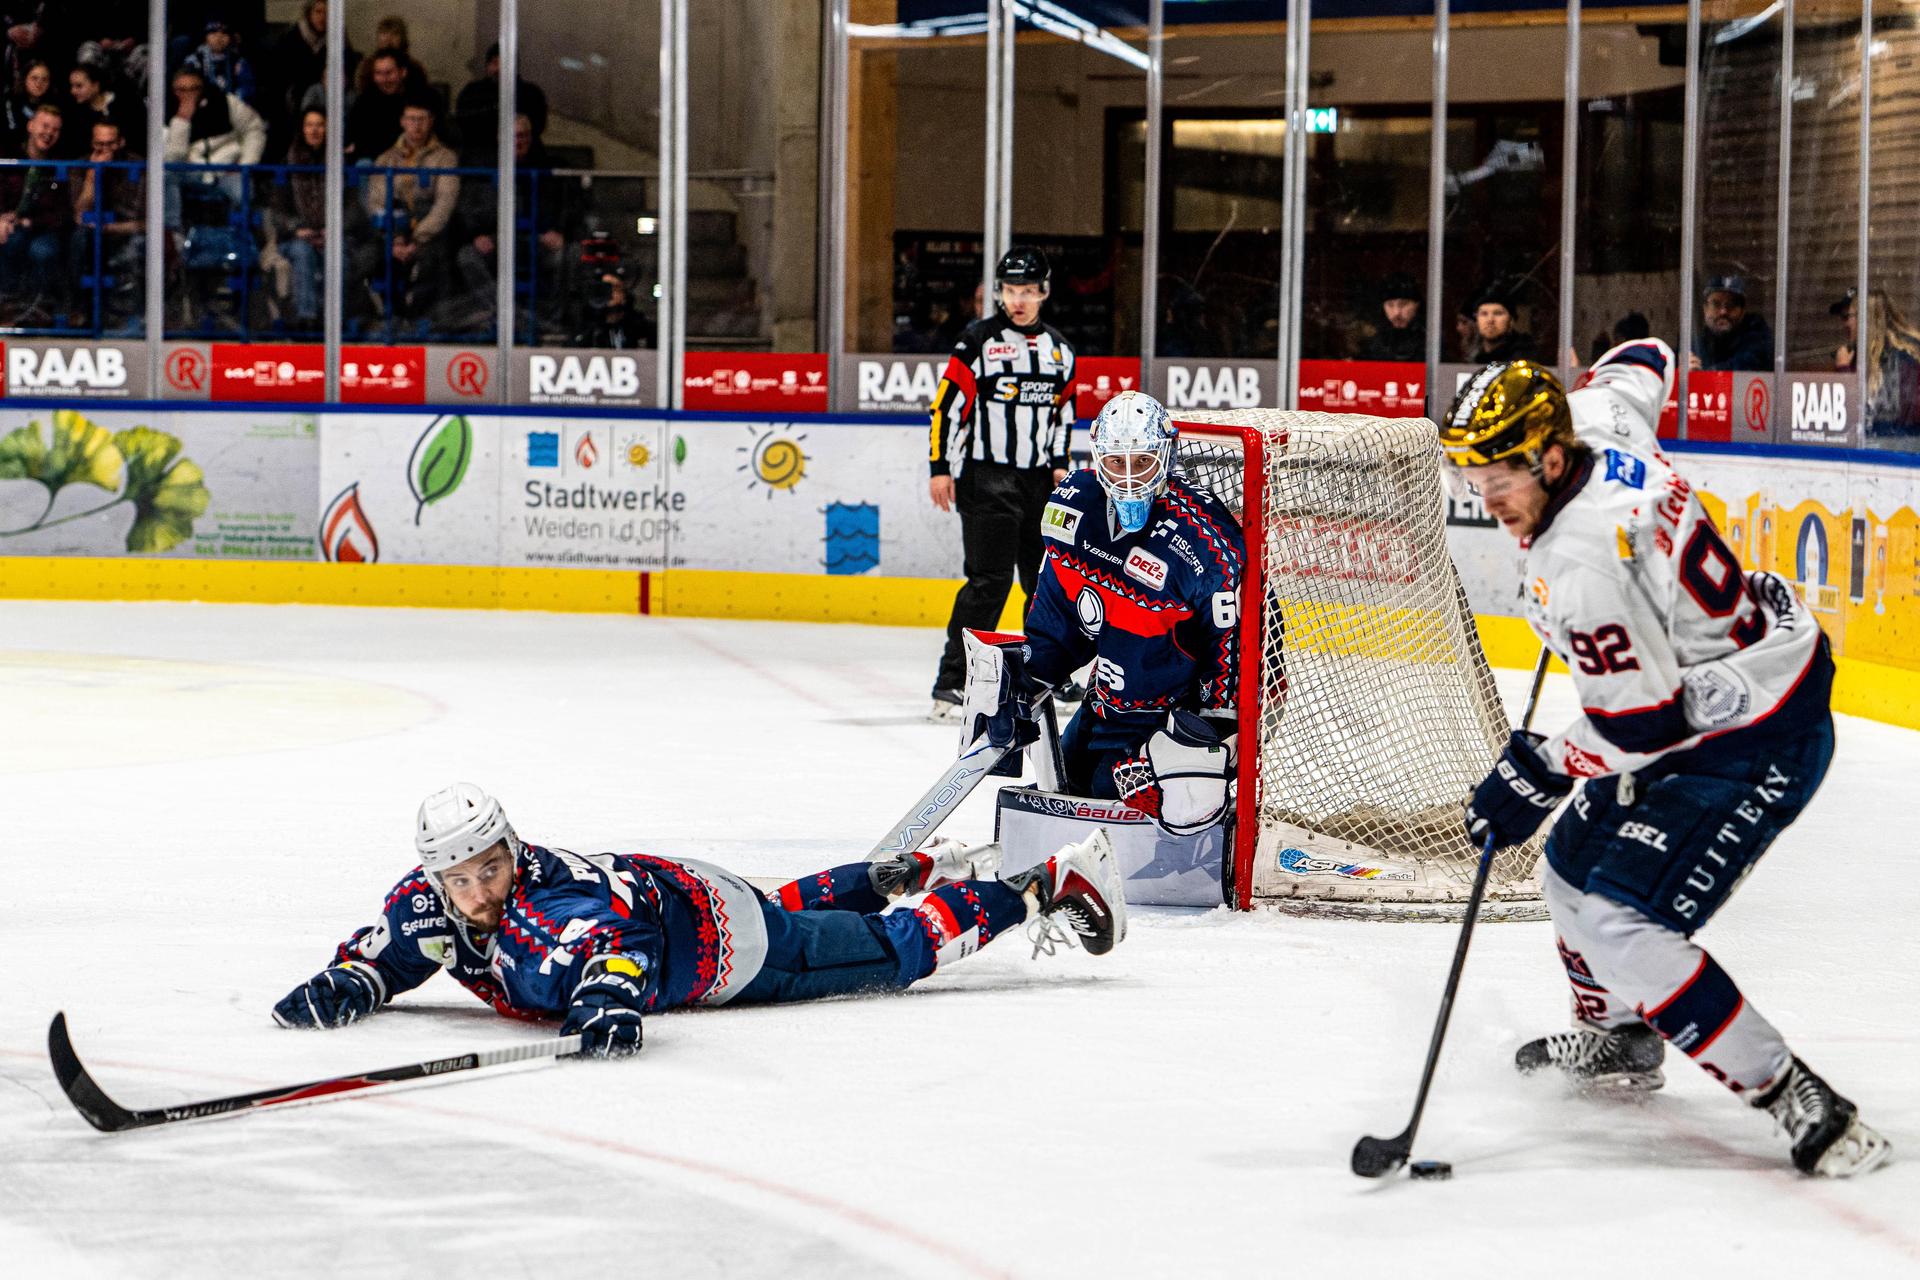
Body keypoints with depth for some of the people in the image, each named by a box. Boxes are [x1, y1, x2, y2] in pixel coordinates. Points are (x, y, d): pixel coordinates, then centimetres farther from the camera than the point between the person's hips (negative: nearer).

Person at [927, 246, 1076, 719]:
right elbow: (947, 404, -7)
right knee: (990, 580, -14)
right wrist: (940, 468, -10)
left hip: (1038, 480, 6)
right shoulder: (978, 340, -6)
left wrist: (1059, 464, 12)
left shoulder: (1058, 348, 11)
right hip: (986, 479, -6)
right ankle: (950, 684, -13)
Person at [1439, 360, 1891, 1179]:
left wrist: (1542, 773, -12)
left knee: (1619, 925, -18)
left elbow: (1638, 721, -26)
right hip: (1706, 704, 11)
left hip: (1753, 743, -11)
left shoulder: (1585, 558, -28)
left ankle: (1798, 1103, -15)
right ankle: (1616, 1042, 46)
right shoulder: (1605, 461, -1)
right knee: (1572, 875, 21)